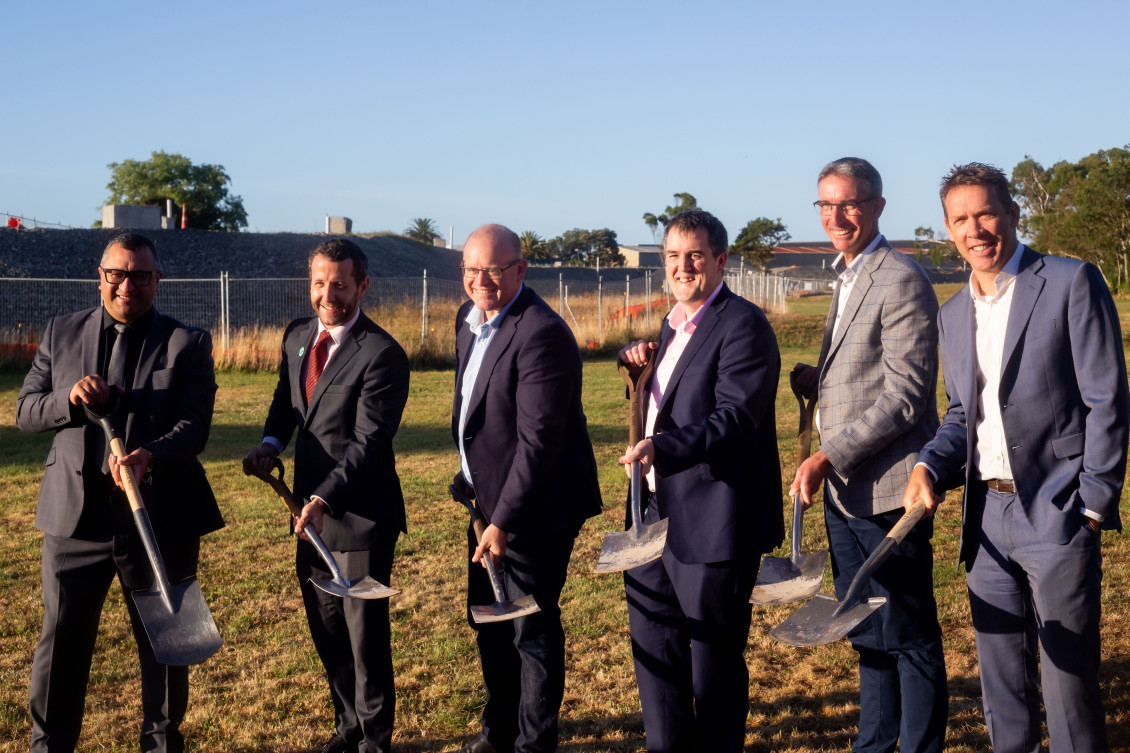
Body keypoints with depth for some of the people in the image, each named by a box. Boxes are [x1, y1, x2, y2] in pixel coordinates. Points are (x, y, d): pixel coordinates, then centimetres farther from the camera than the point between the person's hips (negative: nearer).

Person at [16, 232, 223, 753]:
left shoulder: (188, 343, 0)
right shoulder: (61, 333, 8)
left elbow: (194, 426, -9)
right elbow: (24, 411, 7)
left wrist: (151, 455, -29)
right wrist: (69, 398, -14)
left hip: (160, 517, -1)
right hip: (76, 514, 1)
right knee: (61, 637, 7)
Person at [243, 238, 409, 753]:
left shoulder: (382, 354, -18)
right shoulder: (297, 335, 5)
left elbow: (369, 441, -23)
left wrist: (326, 498, -32)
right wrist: (270, 443, 1)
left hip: (359, 515, -7)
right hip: (312, 510, 7)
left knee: (365, 632, 5)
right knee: (325, 627, 19)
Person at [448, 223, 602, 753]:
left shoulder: (541, 334, -24)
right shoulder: (469, 318, 6)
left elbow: (538, 441, -27)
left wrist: (503, 521, -26)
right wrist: (470, 479, 16)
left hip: (533, 510, -10)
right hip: (488, 498, 10)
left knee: (532, 631, 4)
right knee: (488, 621, 22)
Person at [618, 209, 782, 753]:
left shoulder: (742, 325, -14)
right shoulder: (673, 325, 15)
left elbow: (736, 417, -24)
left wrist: (663, 447, -37)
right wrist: (638, 364, 6)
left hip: (712, 522, -9)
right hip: (657, 515, 9)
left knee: (714, 661, 5)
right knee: (653, 646, 17)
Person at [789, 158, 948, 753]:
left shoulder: (902, 282, -14)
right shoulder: (847, 278, 16)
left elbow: (905, 396, -19)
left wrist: (828, 457, -20)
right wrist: (817, 379, 5)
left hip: (885, 489, -9)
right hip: (841, 489, 9)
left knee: (908, 635, 2)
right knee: (866, 632, 18)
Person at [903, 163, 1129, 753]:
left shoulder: (1072, 284, -6)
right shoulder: (953, 314, 13)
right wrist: (928, 466, 0)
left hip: (1056, 514, -6)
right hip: (986, 514, 6)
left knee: (1069, 678, -1)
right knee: (1001, 682, 14)